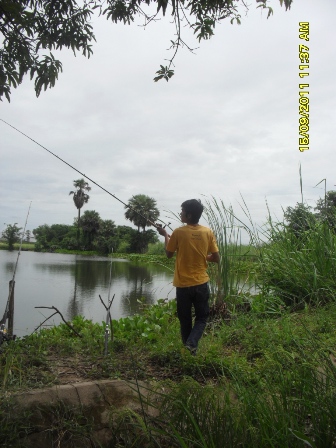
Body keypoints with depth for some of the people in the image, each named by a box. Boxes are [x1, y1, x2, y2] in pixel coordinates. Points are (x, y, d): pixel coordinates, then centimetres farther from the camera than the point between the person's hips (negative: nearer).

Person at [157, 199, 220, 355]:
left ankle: (187, 347, 23)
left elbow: (169, 254, 3)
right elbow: (216, 258, -1)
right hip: (201, 283, 1)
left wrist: (165, 235, 15)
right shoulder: (208, 232, -5)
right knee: (201, 317, 15)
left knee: (185, 319, 15)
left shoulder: (178, 232, -11)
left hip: (183, 284, -1)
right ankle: (192, 343, -5)